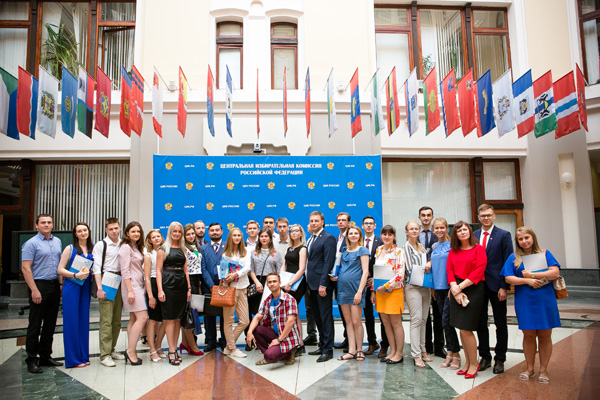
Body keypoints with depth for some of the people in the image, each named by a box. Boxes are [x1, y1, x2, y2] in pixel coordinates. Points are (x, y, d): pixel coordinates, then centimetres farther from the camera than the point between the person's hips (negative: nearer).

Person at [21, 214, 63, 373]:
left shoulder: (57, 242, 13)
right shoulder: (31, 243, -7)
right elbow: (25, 268, -12)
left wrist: (61, 283, 12)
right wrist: (34, 290, -18)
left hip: (54, 286, 6)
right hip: (39, 285, -6)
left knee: (50, 324, 11)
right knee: (35, 324, -1)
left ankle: (45, 356, 21)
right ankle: (31, 360, 8)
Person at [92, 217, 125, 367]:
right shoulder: (101, 245, -1)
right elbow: (97, 268, -7)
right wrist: (99, 288, -16)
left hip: (119, 283, 5)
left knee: (117, 320, 10)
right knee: (106, 321, -7)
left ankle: (112, 349, 21)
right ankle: (105, 355, -3)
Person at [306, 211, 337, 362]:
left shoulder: (328, 238, -10)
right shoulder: (310, 239, 17)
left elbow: (328, 262, -15)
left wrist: (323, 284, -20)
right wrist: (308, 285, 13)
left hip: (322, 284, -9)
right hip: (312, 285, 9)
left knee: (325, 317, -3)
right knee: (317, 317, 14)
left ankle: (328, 350, 5)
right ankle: (322, 346, 24)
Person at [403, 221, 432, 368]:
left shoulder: (422, 247, 16)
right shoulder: (405, 248, -4)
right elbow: (410, 268, -12)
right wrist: (425, 267, -7)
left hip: (425, 287, 6)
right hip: (413, 287, -6)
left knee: (423, 320, 10)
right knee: (416, 320, -9)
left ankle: (422, 350, 18)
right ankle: (416, 355, -5)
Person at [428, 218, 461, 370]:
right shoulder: (434, 246, 11)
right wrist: (432, 287, 15)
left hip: (449, 286, -6)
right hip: (438, 287, 6)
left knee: (446, 321, -8)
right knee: (444, 321, 11)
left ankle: (455, 354, 7)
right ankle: (450, 353, 22)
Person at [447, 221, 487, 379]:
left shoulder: (478, 249, -3)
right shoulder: (453, 251, 12)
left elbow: (479, 270, -11)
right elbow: (449, 269, 7)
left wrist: (461, 286, -13)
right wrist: (455, 289, -9)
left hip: (473, 288, -5)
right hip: (457, 290, 5)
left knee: (466, 328, -7)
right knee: (461, 329, 8)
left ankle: (474, 363, 11)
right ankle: (467, 362, 22)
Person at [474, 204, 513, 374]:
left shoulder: (504, 235, -3)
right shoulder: (473, 236, 8)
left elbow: (508, 262, -6)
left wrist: (504, 286, -12)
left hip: (496, 286, -3)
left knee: (501, 324, 8)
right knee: (480, 323, 10)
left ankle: (500, 359, 19)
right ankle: (485, 357, 23)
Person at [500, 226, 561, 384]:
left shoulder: (544, 254, 4)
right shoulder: (514, 257, 5)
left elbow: (555, 272, -7)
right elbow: (508, 278, -1)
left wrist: (532, 275, -12)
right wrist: (528, 281, -13)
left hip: (545, 301, 0)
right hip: (524, 302, 0)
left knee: (544, 336, 5)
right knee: (528, 335, 6)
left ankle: (543, 370, 18)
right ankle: (530, 369, 20)